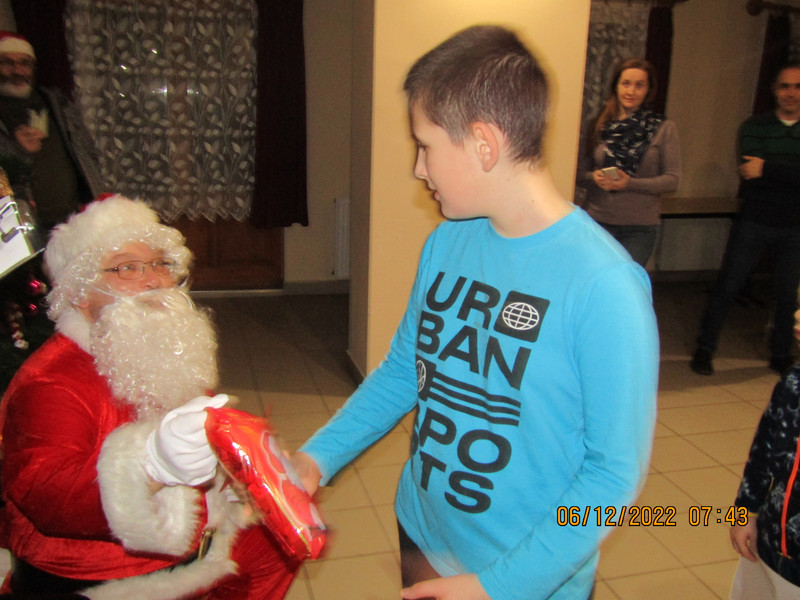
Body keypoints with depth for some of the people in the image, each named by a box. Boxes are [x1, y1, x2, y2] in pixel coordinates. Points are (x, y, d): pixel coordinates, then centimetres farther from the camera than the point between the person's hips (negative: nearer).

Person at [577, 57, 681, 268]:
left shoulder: (663, 129, 1)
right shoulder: (599, 126, 6)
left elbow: (672, 179, -3)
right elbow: (580, 173, 9)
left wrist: (630, 183, -16)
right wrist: (594, 177, -13)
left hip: (640, 228, -1)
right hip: (597, 221, 1)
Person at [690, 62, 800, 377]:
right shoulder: (754, 127, -1)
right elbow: (749, 173, -15)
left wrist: (768, 168, -22)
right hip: (754, 223, -2)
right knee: (726, 288, 0)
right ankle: (704, 350, 12)